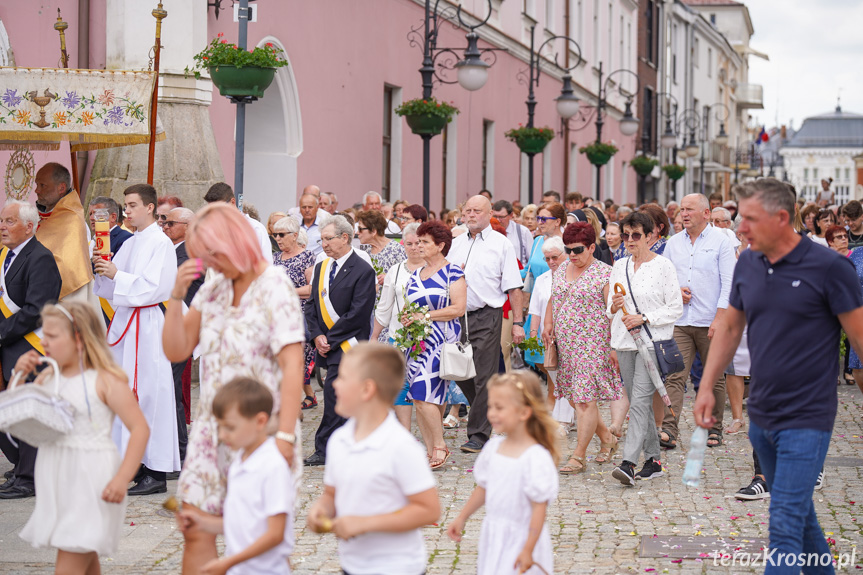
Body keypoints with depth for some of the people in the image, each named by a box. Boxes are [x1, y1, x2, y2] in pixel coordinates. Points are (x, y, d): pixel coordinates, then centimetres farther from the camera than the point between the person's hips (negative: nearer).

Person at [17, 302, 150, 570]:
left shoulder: (105, 380, -12)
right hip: (58, 482, 7)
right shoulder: (47, 377, 8)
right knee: (84, 563, 18)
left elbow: (140, 429, -15)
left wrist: (122, 479, -23)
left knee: (68, 566, -10)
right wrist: (19, 375, -1)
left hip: (90, 482, -7)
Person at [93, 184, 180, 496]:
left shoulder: (161, 243, -8)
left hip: (146, 324, -9)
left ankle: (157, 473, -4)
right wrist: (103, 269, 1)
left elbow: (152, 286, -17)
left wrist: (117, 275, -18)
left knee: (149, 393, -7)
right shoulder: (130, 244, 17)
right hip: (123, 322, 9)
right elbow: (112, 287, 18)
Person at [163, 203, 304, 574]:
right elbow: (176, 351, 11)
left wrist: (285, 437, -21)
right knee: (195, 529, 4)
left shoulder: (275, 288, -10)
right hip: (212, 425, 6)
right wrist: (177, 296, -3)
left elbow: (292, 367, -16)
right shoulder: (213, 288, 9)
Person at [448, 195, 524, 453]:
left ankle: (478, 434, 0)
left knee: (483, 377, -5)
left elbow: (513, 287, -3)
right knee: (461, 373, 9)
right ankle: (490, 415, 30)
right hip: (457, 316, 5)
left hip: (487, 317, -5)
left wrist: (518, 323, -8)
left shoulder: (501, 244, 1)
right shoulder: (456, 243, 15)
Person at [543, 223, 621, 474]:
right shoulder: (561, 270, 13)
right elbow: (553, 300, 24)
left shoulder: (604, 273, -7)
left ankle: (578, 457, -2)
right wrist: (547, 324, 7)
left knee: (585, 399, -8)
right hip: (566, 344, 7)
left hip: (593, 343, -7)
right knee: (575, 399, 9)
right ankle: (607, 438, 29)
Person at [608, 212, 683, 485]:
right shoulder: (619, 266, 13)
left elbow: (675, 309, -4)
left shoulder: (663, 265, -3)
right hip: (625, 340, 6)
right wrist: (614, 307, -6)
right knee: (638, 402, 9)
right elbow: (611, 309, 17)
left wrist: (644, 318, -15)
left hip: (653, 341, -6)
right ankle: (654, 458, 19)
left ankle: (628, 463, -23)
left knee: (640, 401, -15)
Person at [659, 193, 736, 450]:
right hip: (680, 321, 3)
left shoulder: (721, 241, -1)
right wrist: (675, 290, -3)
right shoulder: (673, 243, 12)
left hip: (710, 323, -3)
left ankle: (714, 429, 18)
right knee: (674, 376, -8)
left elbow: (729, 283, -5)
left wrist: (720, 318, -13)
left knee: (715, 378, 6)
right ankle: (669, 430, -14)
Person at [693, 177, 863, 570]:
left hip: (807, 419, -6)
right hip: (761, 415, 6)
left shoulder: (829, 268, -13)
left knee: (785, 525, -11)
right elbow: (730, 327, 15)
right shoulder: (747, 264, 4)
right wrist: (706, 387, 12)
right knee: (800, 512, 20)